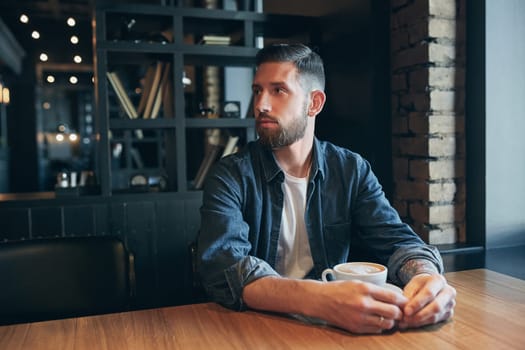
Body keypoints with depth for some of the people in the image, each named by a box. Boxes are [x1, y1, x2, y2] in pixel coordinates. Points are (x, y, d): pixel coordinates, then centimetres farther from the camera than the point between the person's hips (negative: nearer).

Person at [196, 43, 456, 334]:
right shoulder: (230, 176, -8)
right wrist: (318, 299, -38)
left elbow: (398, 240, -4)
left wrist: (426, 276, -28)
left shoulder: (352, 170, 2)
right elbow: (222, 266, -22)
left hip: (335, 324, 3)